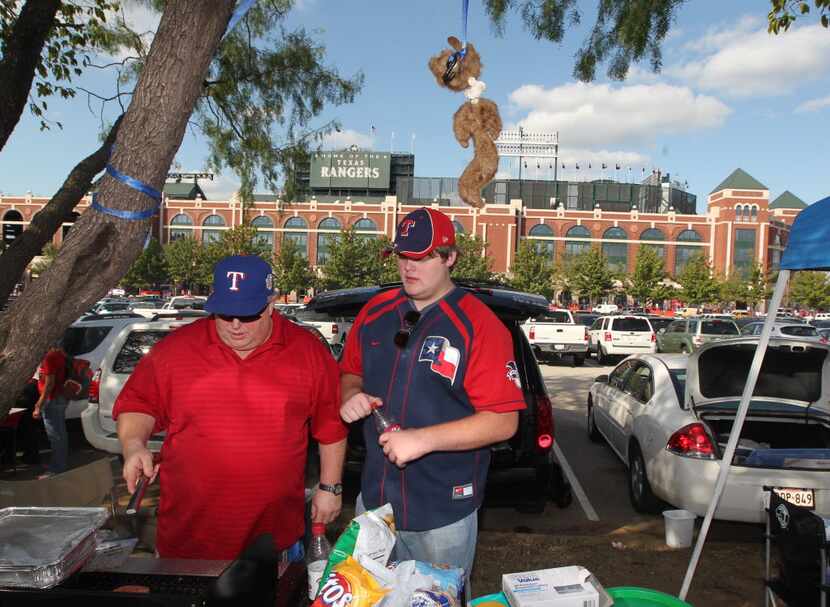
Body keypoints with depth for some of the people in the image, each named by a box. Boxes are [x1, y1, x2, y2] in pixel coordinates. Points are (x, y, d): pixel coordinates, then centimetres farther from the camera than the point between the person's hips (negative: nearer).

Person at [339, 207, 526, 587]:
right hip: (373, 499, 5)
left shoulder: (479, 325, -15)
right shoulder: (375, 312, 2)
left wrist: (423, 439, -25)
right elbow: (350, 371, 16)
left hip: (443, 514, -5)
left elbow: (503, 422, -18)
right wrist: (351, 395, -7)